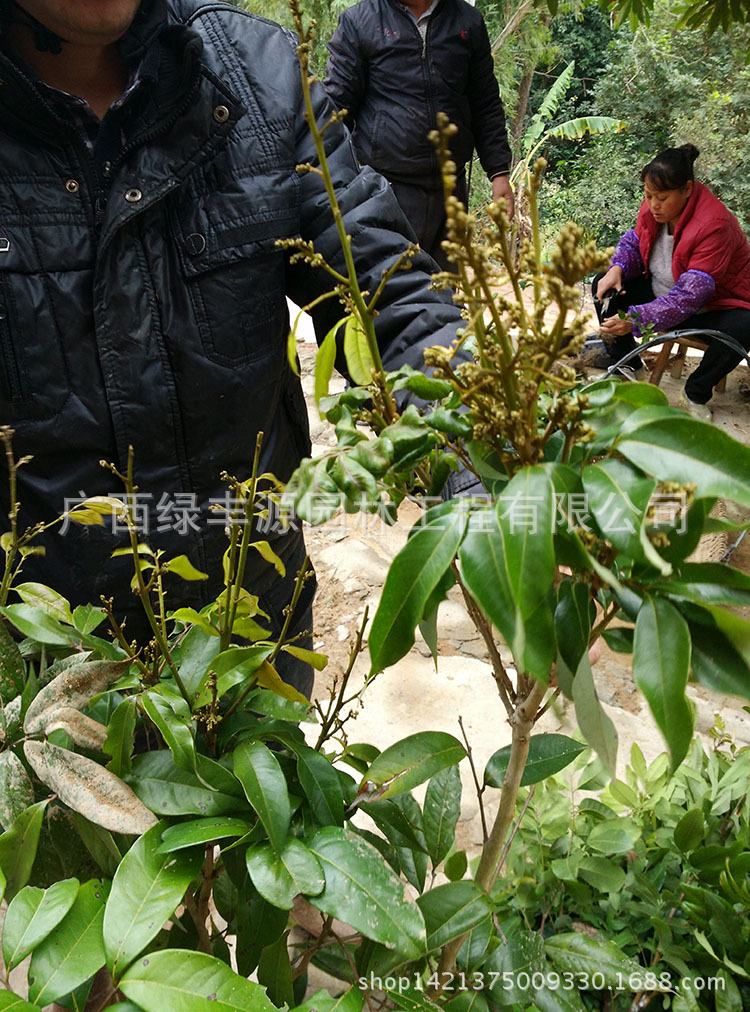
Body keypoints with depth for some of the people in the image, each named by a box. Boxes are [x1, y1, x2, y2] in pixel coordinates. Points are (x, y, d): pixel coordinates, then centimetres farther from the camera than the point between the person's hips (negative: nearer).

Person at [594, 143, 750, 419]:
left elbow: (691, 296, -37)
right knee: (603, 286, -10)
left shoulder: (714, 224, -32)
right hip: (662, 291, 6)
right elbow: (634, 242, 5)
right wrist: (616, 269, -20)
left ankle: (696, 393, -9)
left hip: (714, 304, -6)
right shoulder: (654, 206, -12)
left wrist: (636, 319, -45)